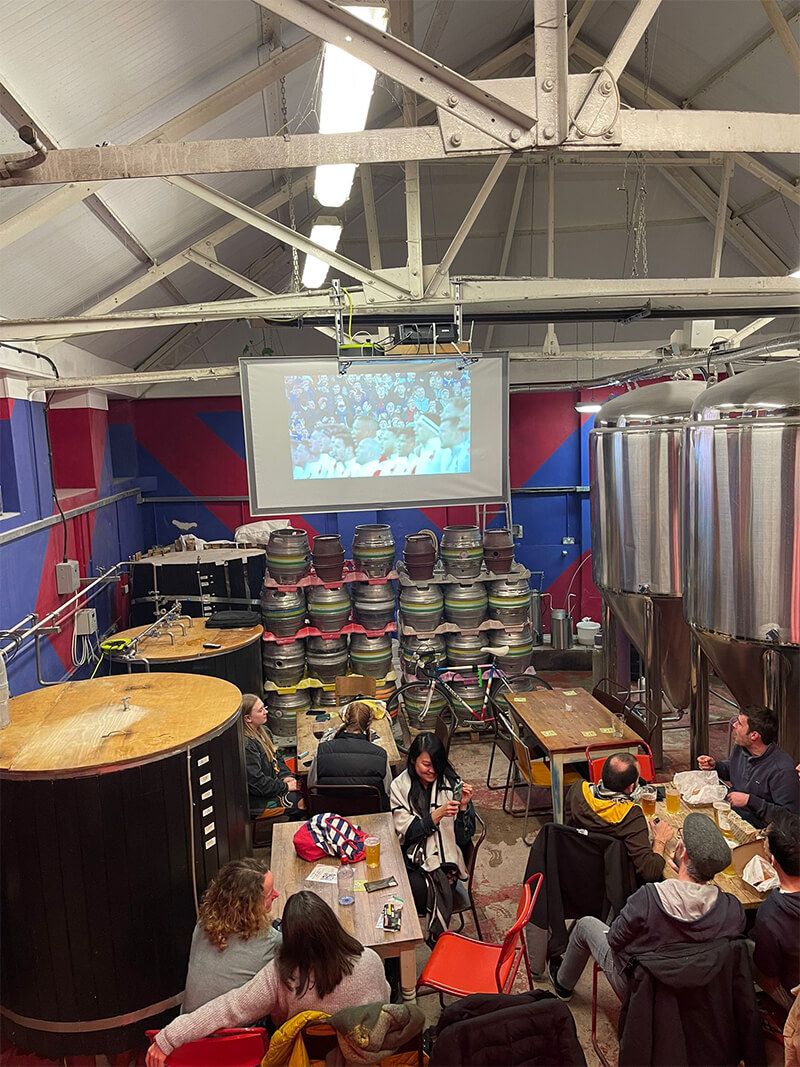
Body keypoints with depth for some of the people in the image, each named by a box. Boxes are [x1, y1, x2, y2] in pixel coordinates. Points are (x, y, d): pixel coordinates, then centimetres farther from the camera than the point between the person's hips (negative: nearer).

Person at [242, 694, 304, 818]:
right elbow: (257, 783, -25)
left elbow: (275, 757, 15)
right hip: (258, 800, -9)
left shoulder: (261, 731, 5)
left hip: (272, 781, 9)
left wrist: (286, 776, -2)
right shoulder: (245, 745, -26)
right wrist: (285, 787, -16)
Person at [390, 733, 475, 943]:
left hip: (444, 858, 0)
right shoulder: (400, 787, -1)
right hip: (412, 858, 0)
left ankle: (437, 940, -1)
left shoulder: (452, 784, -1)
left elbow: (465, 836, 1)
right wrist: (438, 814, -19)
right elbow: (407, 832, -8)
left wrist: (464, 807, -17)